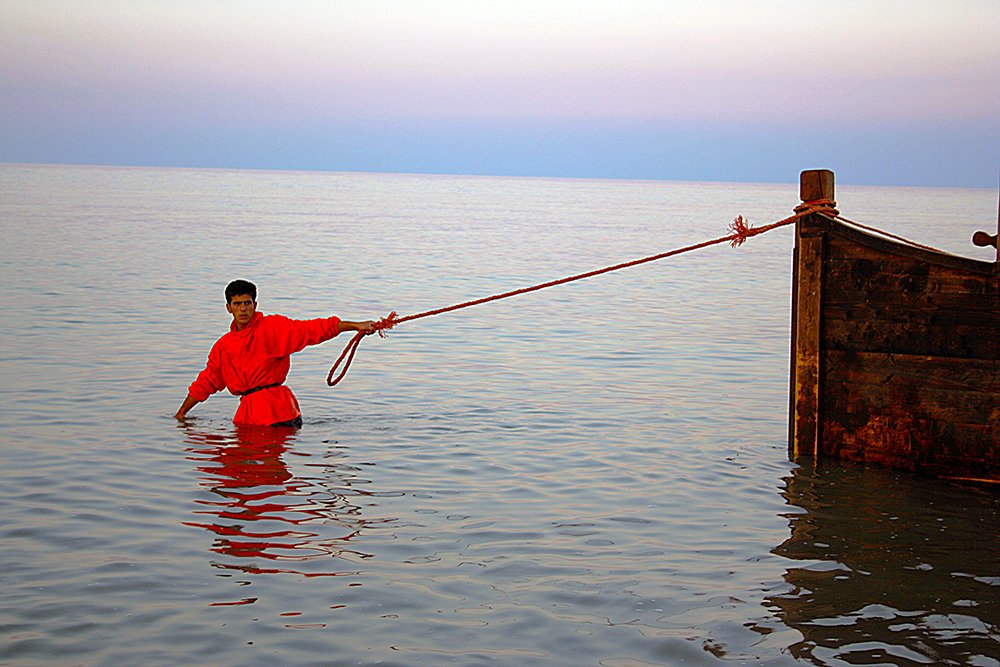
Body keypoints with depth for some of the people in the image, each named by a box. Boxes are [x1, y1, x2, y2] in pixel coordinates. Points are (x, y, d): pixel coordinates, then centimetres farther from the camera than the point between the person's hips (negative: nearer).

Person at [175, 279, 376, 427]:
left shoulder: (272, 327, 1)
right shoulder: (223, 346, 15)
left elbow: (312, 329, -7)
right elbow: (205, 382, 23)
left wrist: (356, 326, -17)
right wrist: (181, 413, 20)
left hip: (276, 409, -4)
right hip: (248, 412, 5)